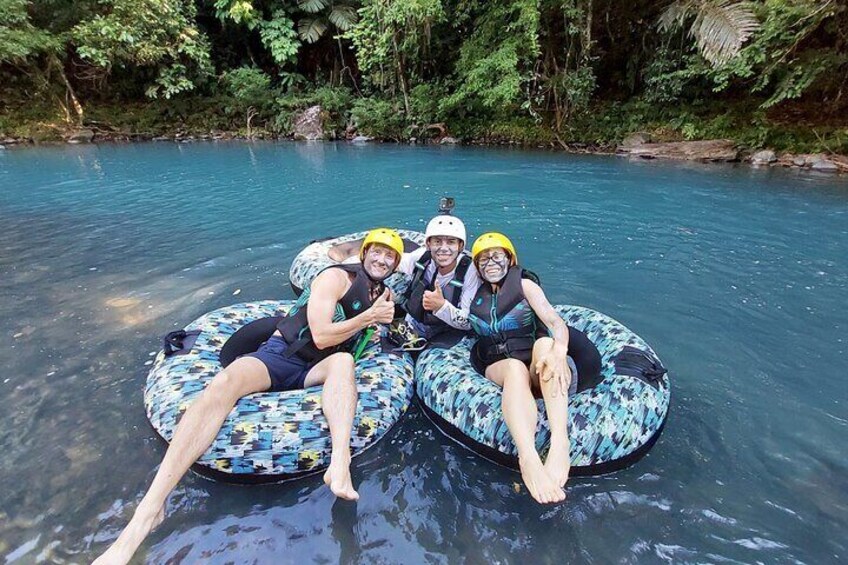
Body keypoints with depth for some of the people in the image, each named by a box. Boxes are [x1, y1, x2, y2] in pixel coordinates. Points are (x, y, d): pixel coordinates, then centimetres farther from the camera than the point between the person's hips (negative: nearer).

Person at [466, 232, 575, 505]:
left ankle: (560, 442, -51)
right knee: (516, 368, -35)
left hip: (538, 368, 0)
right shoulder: (475, 294, 16)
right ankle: (528, 460, -61)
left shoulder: (524, 284, 6)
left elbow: (557, 322, -8)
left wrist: (558, 351, -29)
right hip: (498, 367, 1)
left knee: (544, 343, -34)